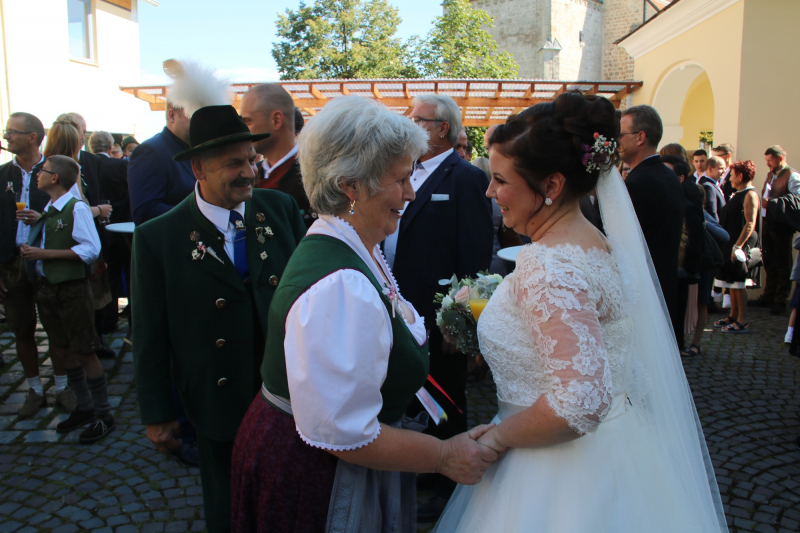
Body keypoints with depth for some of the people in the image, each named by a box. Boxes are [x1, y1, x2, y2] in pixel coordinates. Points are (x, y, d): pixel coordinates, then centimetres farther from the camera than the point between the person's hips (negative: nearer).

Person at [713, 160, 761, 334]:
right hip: (731, 245, 9)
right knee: (732, 283, 14)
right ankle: (733, 316, 22)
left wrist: (737, 246, -23)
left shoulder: (750, 195, -13)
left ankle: (743, 322, 1)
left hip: (740, 247, -9)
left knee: (738, 284, -5)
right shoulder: (738, 194, 15)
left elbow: (750, 224, -20)